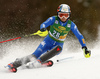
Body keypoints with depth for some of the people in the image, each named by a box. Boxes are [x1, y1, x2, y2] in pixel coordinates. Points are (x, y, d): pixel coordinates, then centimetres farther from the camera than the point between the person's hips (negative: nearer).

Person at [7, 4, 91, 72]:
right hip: (48, 41, -1)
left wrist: (85, 48, -6)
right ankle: (15, 64, -12)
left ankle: (40, 61, -43)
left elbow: (79, 36, 0)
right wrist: (43, 28, -51)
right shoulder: (54, 19, -12)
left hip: (58, 45, 1)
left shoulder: (71, 25, -8)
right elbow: (43, 24, -27)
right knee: (35, 55, -16)